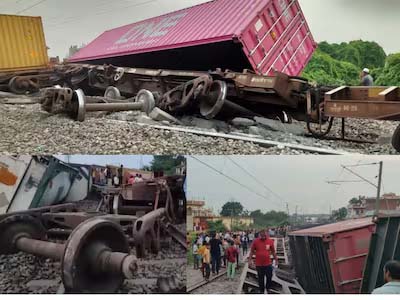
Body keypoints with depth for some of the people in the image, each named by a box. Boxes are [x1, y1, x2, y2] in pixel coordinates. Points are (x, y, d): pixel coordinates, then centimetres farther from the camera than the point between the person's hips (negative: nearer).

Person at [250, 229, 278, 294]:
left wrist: (276, 260, 11)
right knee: (261, 279, 11)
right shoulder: (255, 241, -7)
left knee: (269, 277, 4)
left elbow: (273, 251, 7)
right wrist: (250, 260, -4)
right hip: (259, 264, 0)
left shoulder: (270, 241, -4)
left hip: (268, 263, 1)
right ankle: (261, 291, 29)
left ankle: (268, 288, 30)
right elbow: (252, 251, 0)